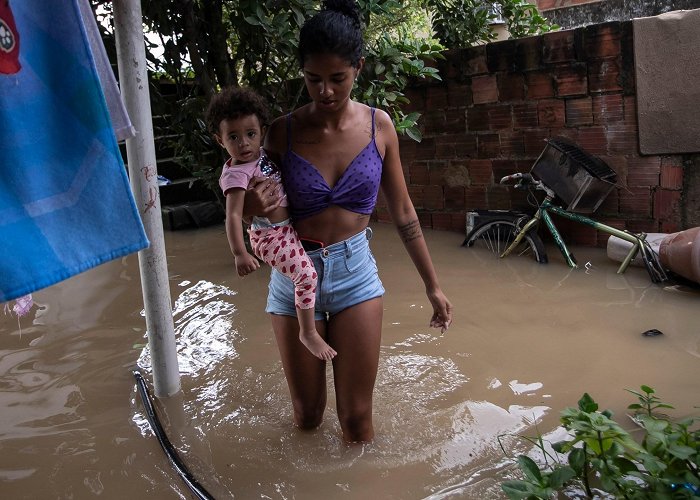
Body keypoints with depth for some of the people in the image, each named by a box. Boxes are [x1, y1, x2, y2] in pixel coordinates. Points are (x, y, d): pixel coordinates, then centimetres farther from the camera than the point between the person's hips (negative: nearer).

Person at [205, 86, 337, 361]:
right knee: (306, 273, -24)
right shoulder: (236, 174, -21)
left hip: (288, 227, 10)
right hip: (271, 237, -10)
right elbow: (233, 216, -30)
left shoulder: (261, 154, 4)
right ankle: (308, 333, -8)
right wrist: (240, 254, -38)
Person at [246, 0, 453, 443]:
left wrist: (433, 286, 7)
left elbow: (404, 214, 4)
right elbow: (266, 216, 3)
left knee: (356, 417, 3)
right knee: (307, 416, 13)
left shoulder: (378, 125, -4)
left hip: (355, 272, 0)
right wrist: (251, 207, -22)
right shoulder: (282, 133, -8)